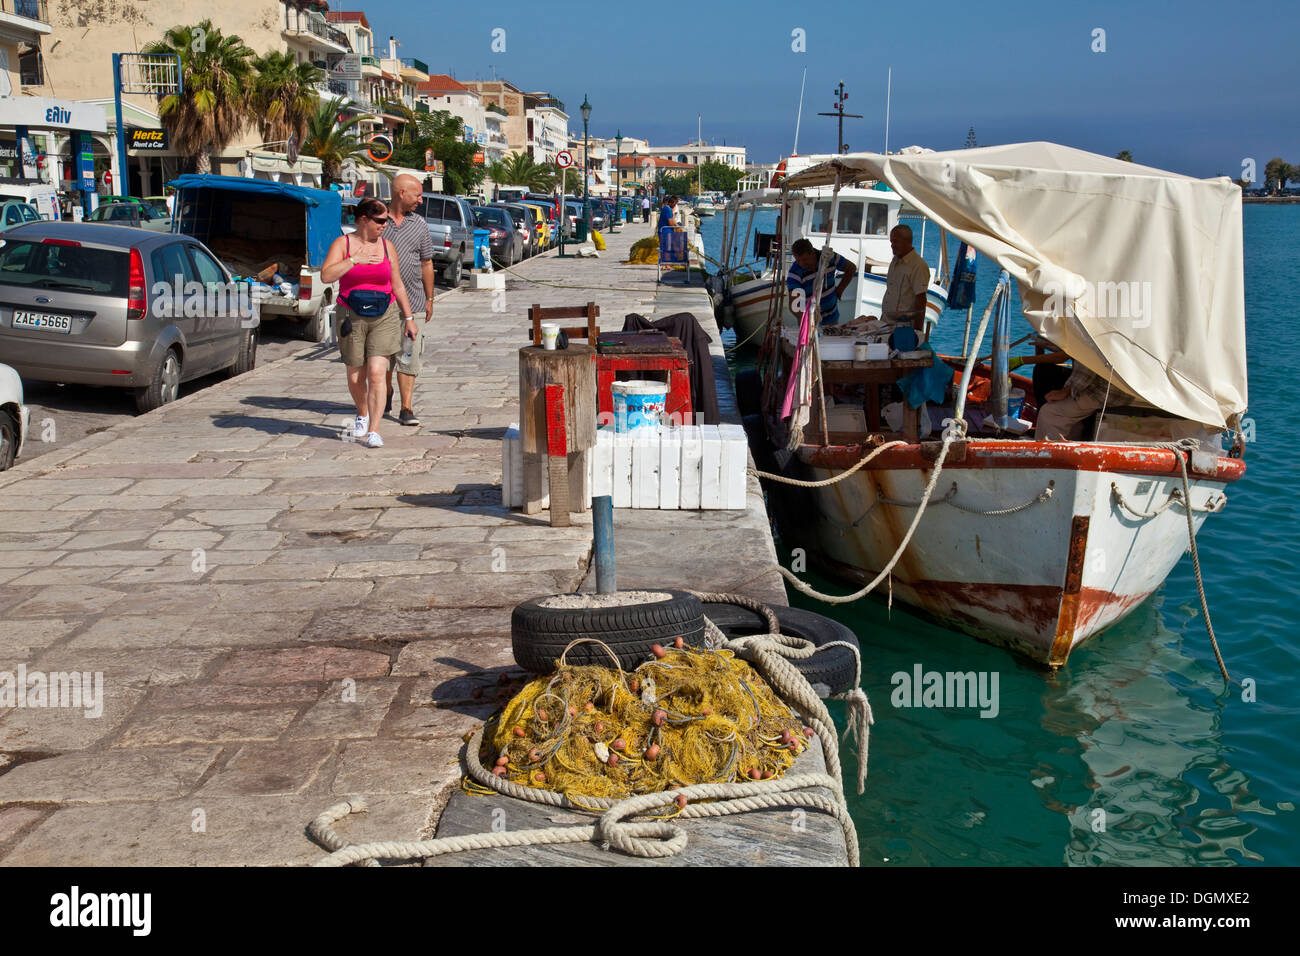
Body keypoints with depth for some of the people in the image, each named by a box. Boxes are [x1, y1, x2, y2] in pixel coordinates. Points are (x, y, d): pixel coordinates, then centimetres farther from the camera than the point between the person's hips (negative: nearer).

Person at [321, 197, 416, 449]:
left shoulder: (387, 246, 8)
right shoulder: (343, 244, 0)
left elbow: (397, 286, 15)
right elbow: (326, 275, -15)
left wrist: (408, 317, 15)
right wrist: (354, 260, -18)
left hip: (384, 317, 1)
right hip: (351, 317, -1)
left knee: (377, 373, -13)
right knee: (355, 377, 9)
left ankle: (373, 430, -11)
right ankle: (362, 415, 39)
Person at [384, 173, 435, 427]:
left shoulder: (419, 224, 8)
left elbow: (426, 263, 12)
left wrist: (429, 299, 10)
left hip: (412, 300, 0)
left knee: (408, 355, -6)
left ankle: (406, 408, -4)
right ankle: (386, 396, 33)